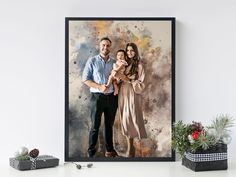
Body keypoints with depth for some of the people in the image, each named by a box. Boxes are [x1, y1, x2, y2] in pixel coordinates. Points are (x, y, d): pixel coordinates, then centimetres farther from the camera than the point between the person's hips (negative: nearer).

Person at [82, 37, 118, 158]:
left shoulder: (114, 62, 9)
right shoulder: (92, 61, -1)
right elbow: (85, 79, -5)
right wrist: (99, 87, -16)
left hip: (111, 97, 4)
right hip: (97, 97, -3)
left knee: (109, 125, 13)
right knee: (95, 126, -1)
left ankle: (110, 150, 24)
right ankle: (91, 153, 7)